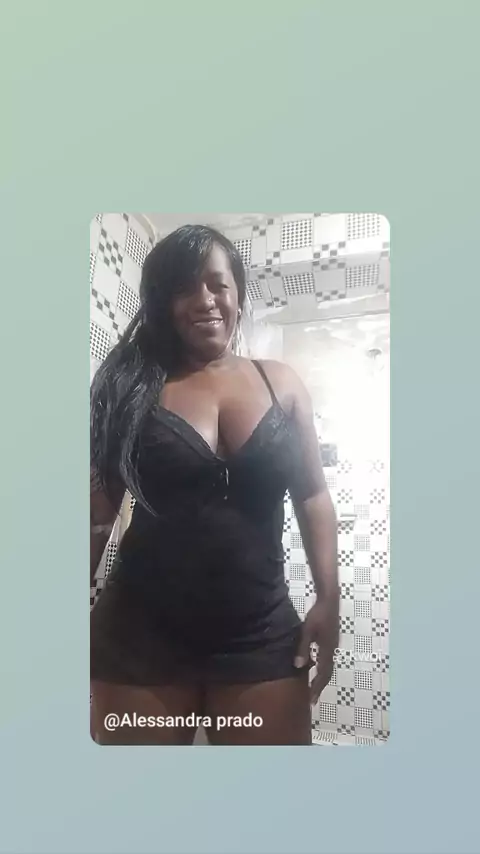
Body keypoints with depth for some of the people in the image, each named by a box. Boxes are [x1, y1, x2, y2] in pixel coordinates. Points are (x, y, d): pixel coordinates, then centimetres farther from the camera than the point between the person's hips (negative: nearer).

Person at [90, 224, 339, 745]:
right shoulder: (133, 385, 0)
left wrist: (328, 599, 0)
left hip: (261, 634, 2)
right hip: (142, 632, -1)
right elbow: (99, 510, 1)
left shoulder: (281, 384, 5)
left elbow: (312, 496, 8)